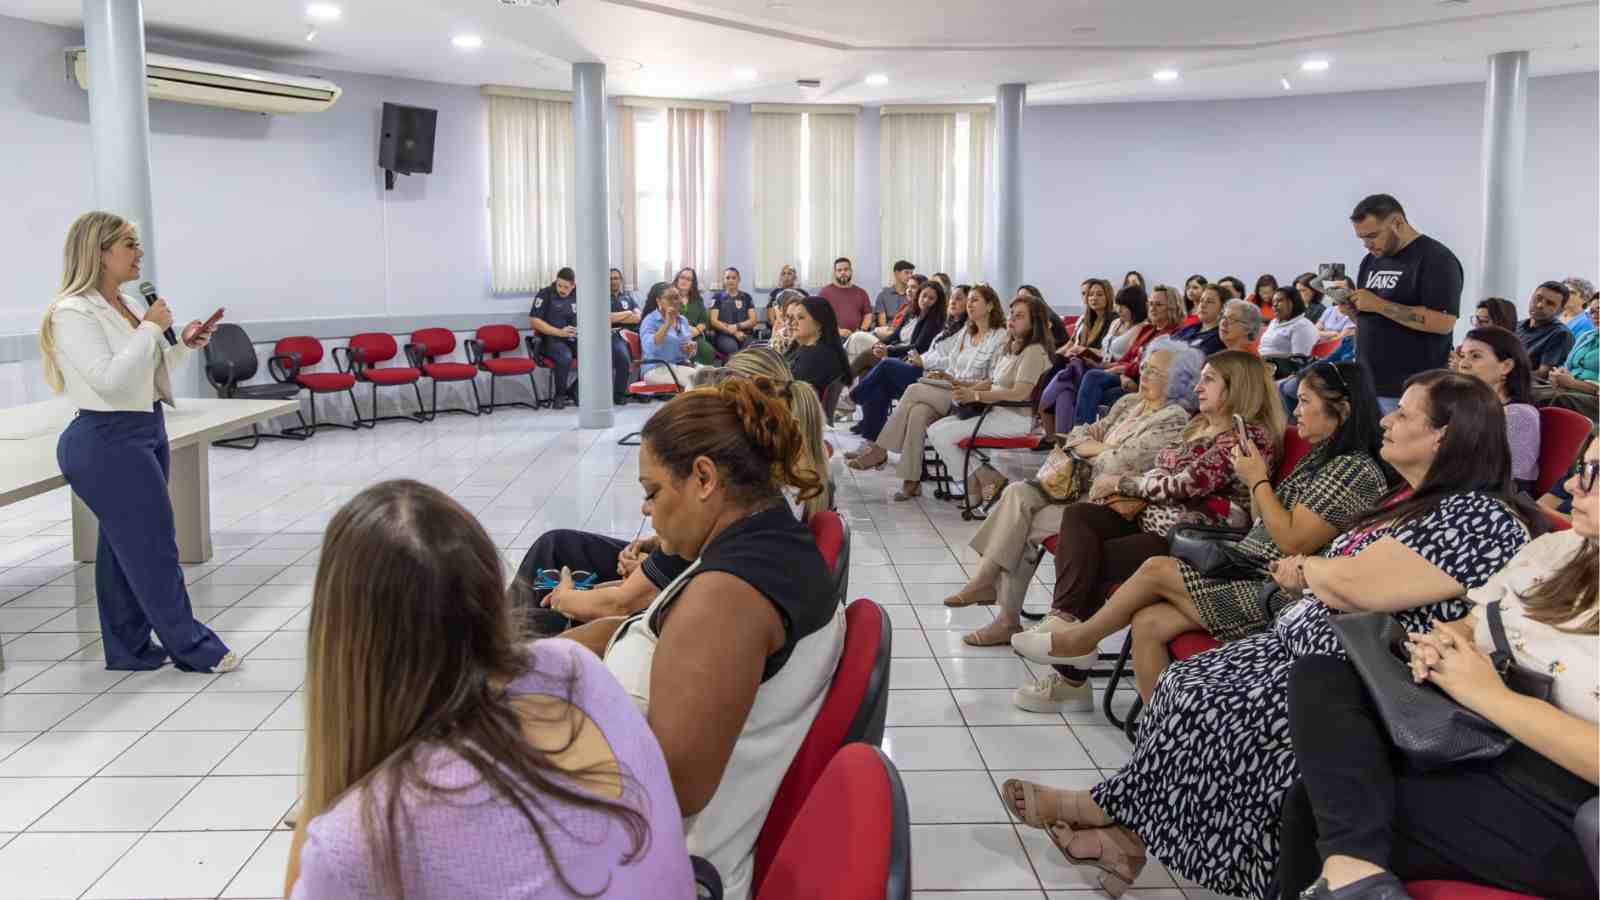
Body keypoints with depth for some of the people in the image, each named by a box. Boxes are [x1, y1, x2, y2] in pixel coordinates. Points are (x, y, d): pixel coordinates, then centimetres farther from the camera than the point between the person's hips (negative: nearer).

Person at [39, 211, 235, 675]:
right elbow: (110, 380, -25)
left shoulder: (126, 305, 10)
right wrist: (151, 328, -18)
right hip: (106, 442, -9)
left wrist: (184, 346, 4)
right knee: (154, 548, -1)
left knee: (126, 547, 15)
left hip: (146, 432, 9)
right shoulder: (74, 312, -16)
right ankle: (191, 646, 10)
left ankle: (128, 648, 25)